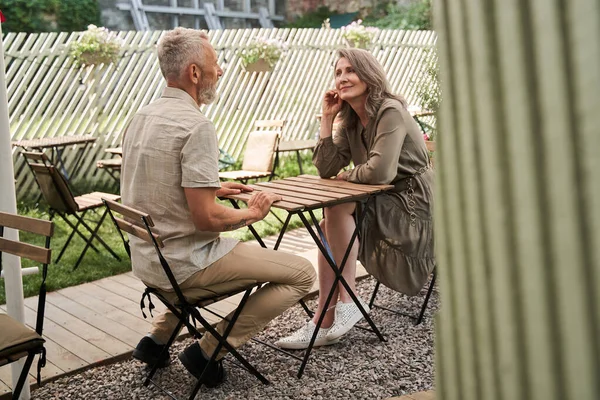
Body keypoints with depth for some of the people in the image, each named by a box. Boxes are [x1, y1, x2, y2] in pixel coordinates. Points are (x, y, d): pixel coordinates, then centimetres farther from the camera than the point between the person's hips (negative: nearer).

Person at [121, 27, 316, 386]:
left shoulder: (142, 117, 6)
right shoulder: (196, 126, -21)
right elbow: (206, 218, -24)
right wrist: (253, 212, -7)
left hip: (146, 259, 9)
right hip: (183, 264, -9)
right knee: (302, 274, -2)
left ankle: (157, 339, 27)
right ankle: (209, 351, 0)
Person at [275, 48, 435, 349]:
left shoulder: (390, 112, -17)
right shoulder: (351, 121, 9)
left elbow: (380, 171, -30)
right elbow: (326, 170, -1)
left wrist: (348, 175, -9)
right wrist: (327, 118, -4)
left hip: (413, 206, -8)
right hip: (384, 204, 8)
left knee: (338, 207, -24)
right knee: (329, 224, -11)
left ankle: (347, 302, -16)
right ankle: (326, 321, -13)